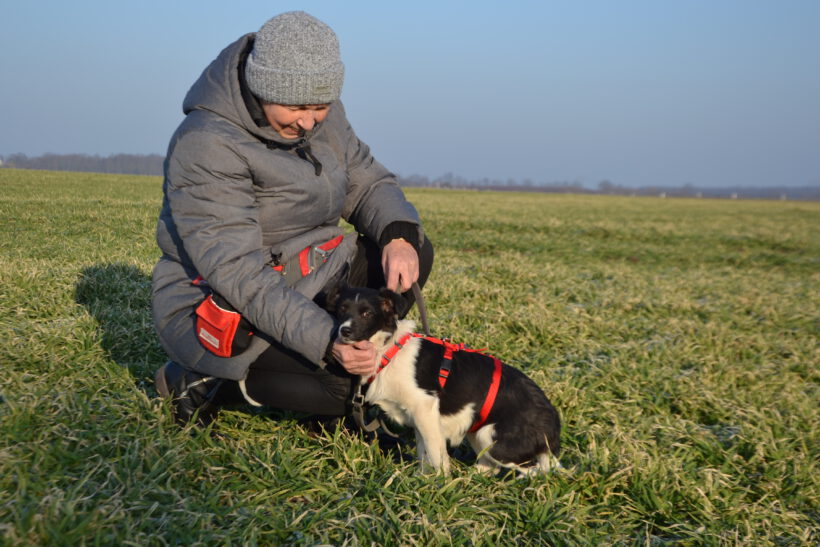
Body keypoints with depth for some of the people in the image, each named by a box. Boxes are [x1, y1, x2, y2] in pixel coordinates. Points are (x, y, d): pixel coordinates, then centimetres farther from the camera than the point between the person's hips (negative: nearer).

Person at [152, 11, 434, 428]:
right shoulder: (206, 147, -26)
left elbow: (367, 182, 6)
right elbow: (239, 273, -31)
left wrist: (399, 236, -18)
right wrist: (326, 341, -39)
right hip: (221, 310, -8)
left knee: (415, 252, -4)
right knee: (348, 379, -25)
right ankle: (208, 381, -7)